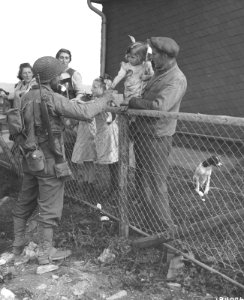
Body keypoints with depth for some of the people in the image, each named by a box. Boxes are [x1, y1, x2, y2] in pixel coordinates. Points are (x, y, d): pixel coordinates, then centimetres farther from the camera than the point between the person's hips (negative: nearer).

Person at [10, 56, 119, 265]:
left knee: (25, 203, 20)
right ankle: (45, 252, 17)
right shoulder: (52, 99, -18)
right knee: (49, 208, 5)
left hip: (31, 159, 8)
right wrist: (106, 99, -6)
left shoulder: (27, 97, 5)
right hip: (50, 162, -8)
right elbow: (85, 113, -22)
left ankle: (18, 244, 34)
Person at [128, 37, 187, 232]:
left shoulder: (177, 80, -17)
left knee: (157, 185, -2)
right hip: (142, 135, 10)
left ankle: (168, 228, 13)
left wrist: (130, 101, -18)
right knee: (142, 182, 19)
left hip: (157, 138, -10)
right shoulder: (159, 73, 14)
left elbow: (158, 106, -30)